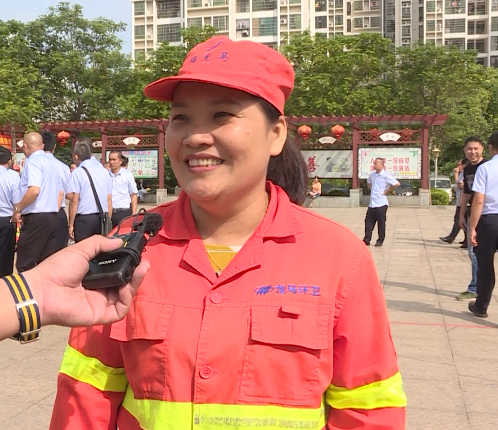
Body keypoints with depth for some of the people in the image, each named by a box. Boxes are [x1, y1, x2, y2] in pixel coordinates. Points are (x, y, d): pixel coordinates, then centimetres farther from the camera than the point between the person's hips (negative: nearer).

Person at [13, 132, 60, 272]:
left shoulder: (33, 161, -9)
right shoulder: (49, 162, 17)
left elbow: (34, 190, -24)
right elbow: (59, 192, 22)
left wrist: (18, 209, -13)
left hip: (36, 218, -9)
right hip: (52, 216, 9)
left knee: (24, 265, -4)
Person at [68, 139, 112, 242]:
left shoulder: (77, 172, -5)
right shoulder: (104, 171, 10)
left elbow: (74, 201, -7)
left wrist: (71, 224, -1)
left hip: (84, 219, -5)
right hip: (103, 219, 5)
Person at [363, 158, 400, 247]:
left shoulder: (385, 175, -11)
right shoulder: (372, 174, 11)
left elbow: (397, 184, -17)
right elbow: (368, 182, 33)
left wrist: (387, 191, -11)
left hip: (381, 203, -6)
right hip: (371, 203, 7)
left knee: (381, 223, 3)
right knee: (368, 221, 5)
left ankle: (380, 241, 13)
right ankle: (366, 240, 11)